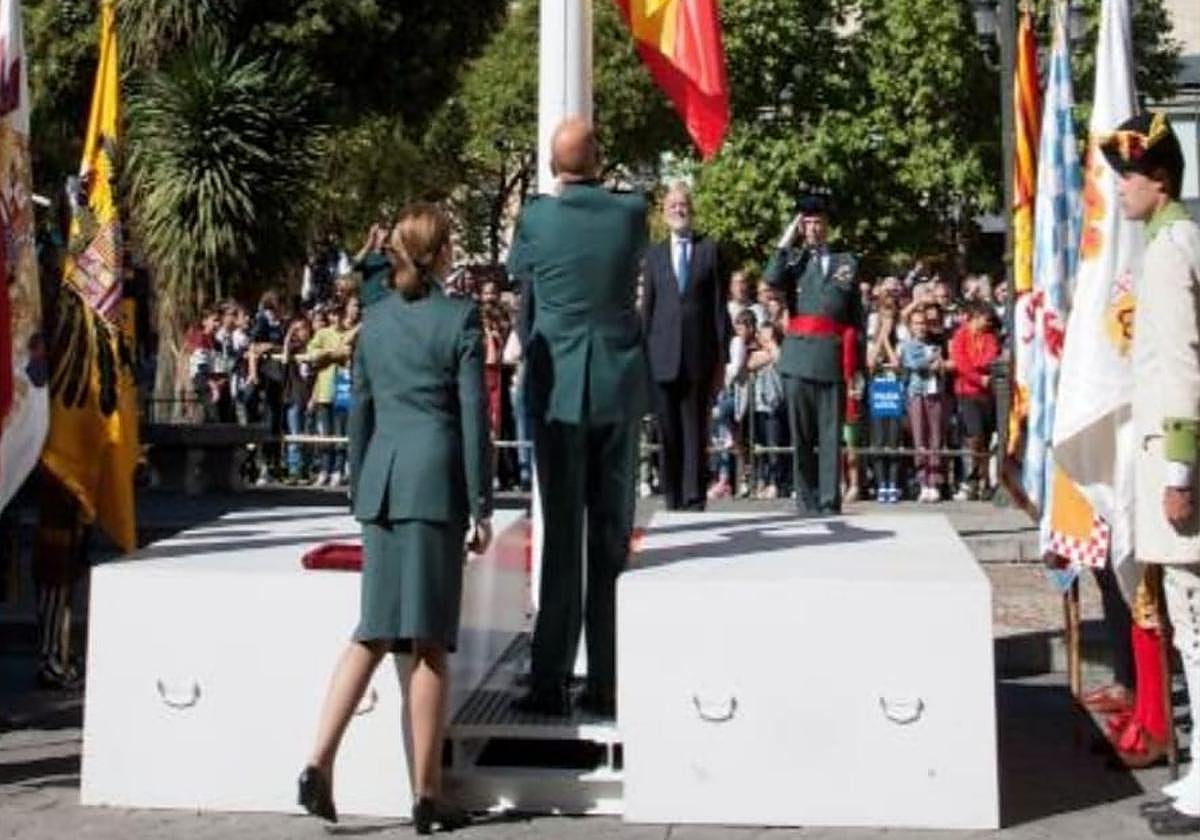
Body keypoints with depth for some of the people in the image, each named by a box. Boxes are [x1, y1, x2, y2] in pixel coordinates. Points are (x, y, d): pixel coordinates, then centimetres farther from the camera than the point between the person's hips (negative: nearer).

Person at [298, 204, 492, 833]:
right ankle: (426, 795, 8)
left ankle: (320, 762, 1)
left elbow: (360, 409, 13)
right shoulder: (460, 318, -5)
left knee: (375, 632, 12)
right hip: (436, 480, -5)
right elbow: (473, 417, -6)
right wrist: (481, 507, -2)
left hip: (382, 478, 5)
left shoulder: (375, 318, 10)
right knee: (428, 643, 1)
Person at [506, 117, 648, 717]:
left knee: (561, 536, 3)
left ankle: (550, 683, 5)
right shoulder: (631, 213, -2)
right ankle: (607, 684, 10)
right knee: (613, 536, 6)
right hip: (620, 388, 1)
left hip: (557, 388, -1)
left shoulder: (535, 218, -6)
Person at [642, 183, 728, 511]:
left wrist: (721, 357, 1)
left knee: (696, 432, 0)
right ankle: (672, 501, 9)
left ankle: (694, 501, 3)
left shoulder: (709, 249, 8)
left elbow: (719, 306, 5)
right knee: (668, 434, 2)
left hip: (699, 356, -1)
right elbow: (647, 306, 11)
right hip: (663, 357, 1)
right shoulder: (655, 254, 12)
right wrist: (643, 355, 4)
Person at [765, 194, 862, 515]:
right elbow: (772, 279, -11)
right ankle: (806, 499, 9)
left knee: (831, 433, 0)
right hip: (799, 355, 0)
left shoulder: (847, 262, 14)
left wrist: (856, 365, 7)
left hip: (834, 356, 0)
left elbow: (856, 316, 13)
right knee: (801, 433, 3)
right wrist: (787, 240, -4)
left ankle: (830, 500, 3)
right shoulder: (793, 259, 13)